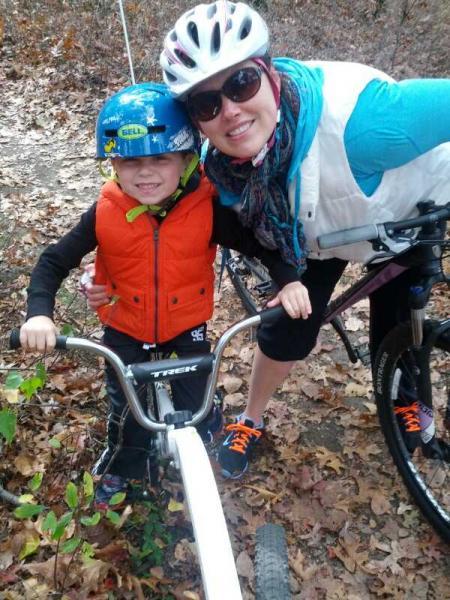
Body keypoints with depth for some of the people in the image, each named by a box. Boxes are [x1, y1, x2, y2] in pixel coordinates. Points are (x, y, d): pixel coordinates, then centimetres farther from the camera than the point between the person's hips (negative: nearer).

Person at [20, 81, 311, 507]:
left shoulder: (207, 209, -21)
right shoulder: (105, 213, -20)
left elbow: (259, 244, -12)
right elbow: (54, 261, -13)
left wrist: (289, 281, -29)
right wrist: (39, 313, -28)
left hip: (187, 325, 0)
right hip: (126, 329, 1)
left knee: (195, 414, 7)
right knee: (128, 416, 9)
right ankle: (118, 469, 44)